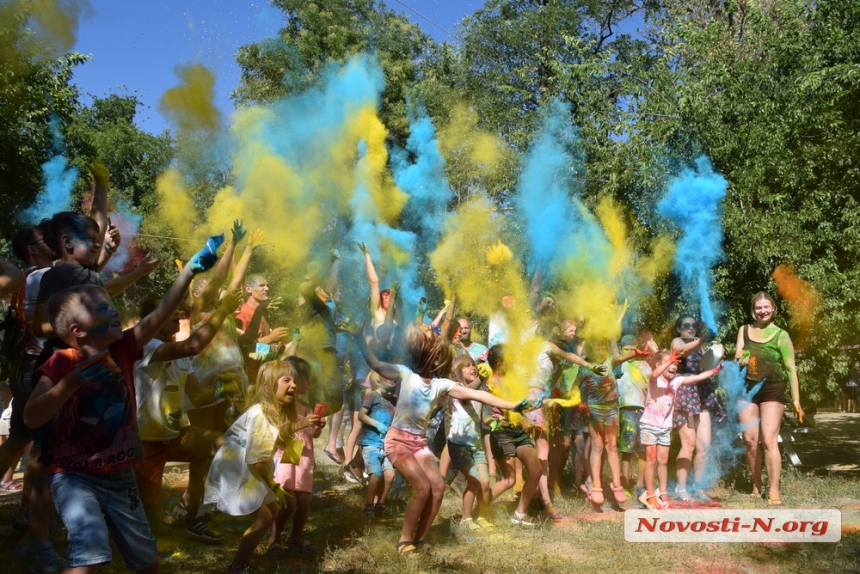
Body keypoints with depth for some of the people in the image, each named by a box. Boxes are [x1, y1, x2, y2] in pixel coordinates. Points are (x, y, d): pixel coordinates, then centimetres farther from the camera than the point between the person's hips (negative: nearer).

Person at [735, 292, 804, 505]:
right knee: (750, 441, 4)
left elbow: (791, 369, -4)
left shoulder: (781, 335, -4)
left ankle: (773, 491, -7)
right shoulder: (744, 330, 8)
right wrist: (740, 358, -19)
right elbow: (738, 357, 7)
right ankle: (756, 486, 18)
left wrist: (796, 400, -7)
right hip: (748, 388, 4)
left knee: (769, 440, -11)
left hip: (772, 390, -4)